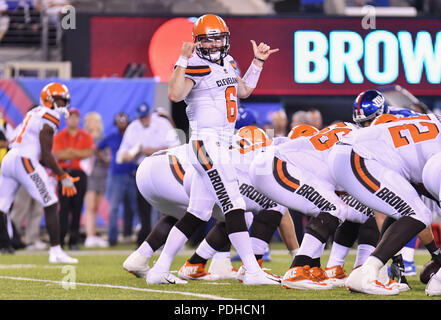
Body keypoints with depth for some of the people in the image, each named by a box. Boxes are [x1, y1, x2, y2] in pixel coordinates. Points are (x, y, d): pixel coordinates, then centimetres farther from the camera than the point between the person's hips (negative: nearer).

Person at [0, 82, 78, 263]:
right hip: (25, 161, -9)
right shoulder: (48, 120, -7)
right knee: (51, 205, 0)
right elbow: (46, 155, -10)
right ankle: (55, 252, 0)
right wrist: (63, 177, -4)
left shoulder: (33, 114, 21)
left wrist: (54, 170, 25)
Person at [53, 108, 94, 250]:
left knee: (77, 207, -1)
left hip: (79, 173, 1)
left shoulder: (85, 136, 10)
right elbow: (58, 154, -5)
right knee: (64, 207, -9)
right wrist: (78, 154, -8)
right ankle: (60, 238, -10)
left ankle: (74, 240, 3)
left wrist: (70, 152, -8)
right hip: (64, 173, -1)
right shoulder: (59, 136, 8)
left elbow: (88, 153, -3)